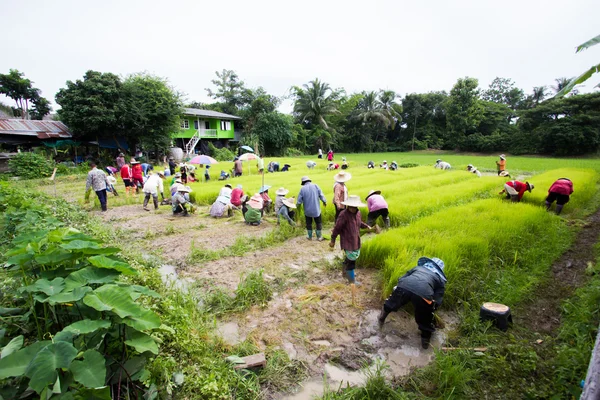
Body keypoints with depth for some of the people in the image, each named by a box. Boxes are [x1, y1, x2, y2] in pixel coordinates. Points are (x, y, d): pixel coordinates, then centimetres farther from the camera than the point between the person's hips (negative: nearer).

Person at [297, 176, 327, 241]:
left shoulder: (302, 189, -8)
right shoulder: (315, 186, -5)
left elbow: (299, 201, -8)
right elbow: (321, 196, -4)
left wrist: (297, 204, 14)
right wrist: (324, 202, 14)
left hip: (307, 210, 0)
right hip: (316, 209, 1)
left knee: (309, 223, 18)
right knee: (318, 223, 14)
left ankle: (310, 236, 28)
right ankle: (319, 237, 20)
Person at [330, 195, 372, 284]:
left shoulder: (358, 213, -2)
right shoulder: (344, 214, -24)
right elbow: (337, 228, -18)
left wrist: (366, 226, 5)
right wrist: (332, 240, -13)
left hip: (356, 241, 8)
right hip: (347, 242, -8)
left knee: (354, 256, 23)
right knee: (351, 259, 0)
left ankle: (344, 268, 50)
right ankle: (352, 280, 17)